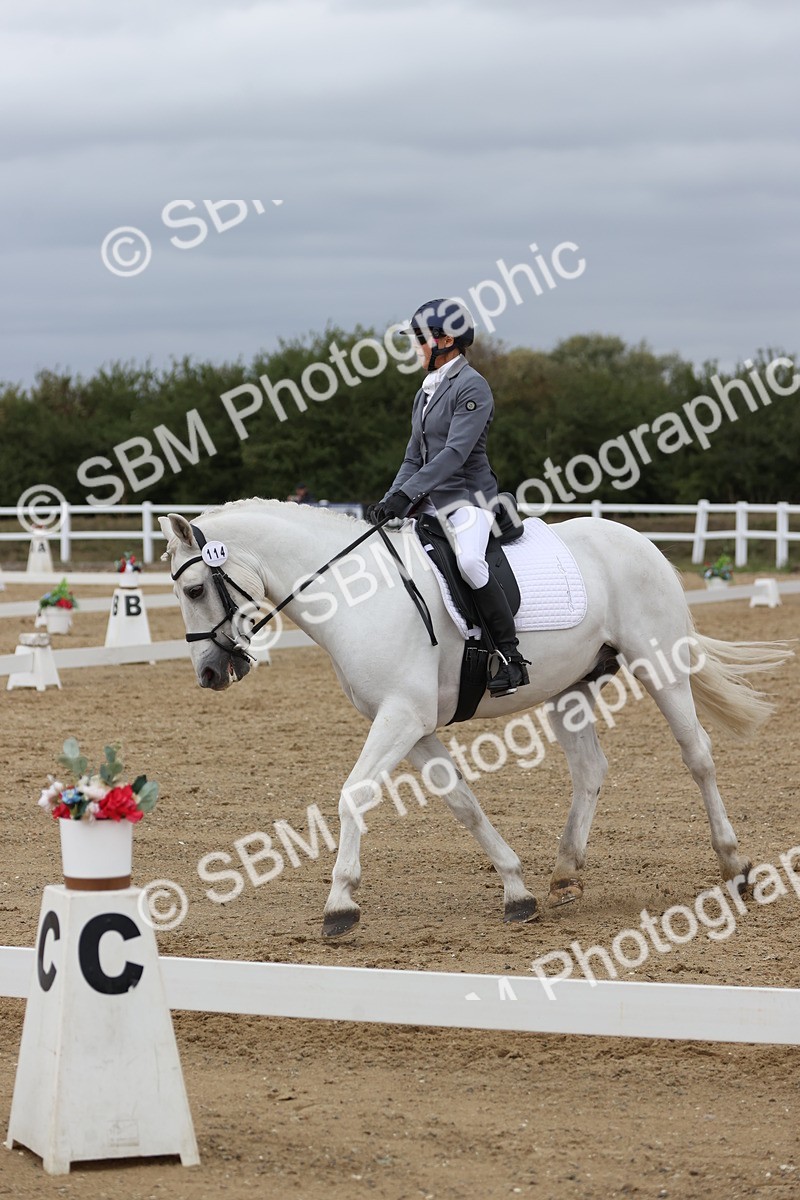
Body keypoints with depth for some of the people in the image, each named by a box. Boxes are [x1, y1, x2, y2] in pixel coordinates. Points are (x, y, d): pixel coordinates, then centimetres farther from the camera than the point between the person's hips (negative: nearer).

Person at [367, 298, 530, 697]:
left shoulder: (472, 387, -11)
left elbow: (455, 453, -22)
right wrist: (389, 503, 1)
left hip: (469, 497, -10)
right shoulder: (426, 392, 16)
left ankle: (512, 659, -28)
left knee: (469, 560, -35)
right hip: (431, 502, 10)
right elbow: (414, 458, 17)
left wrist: (404, 495, -28)